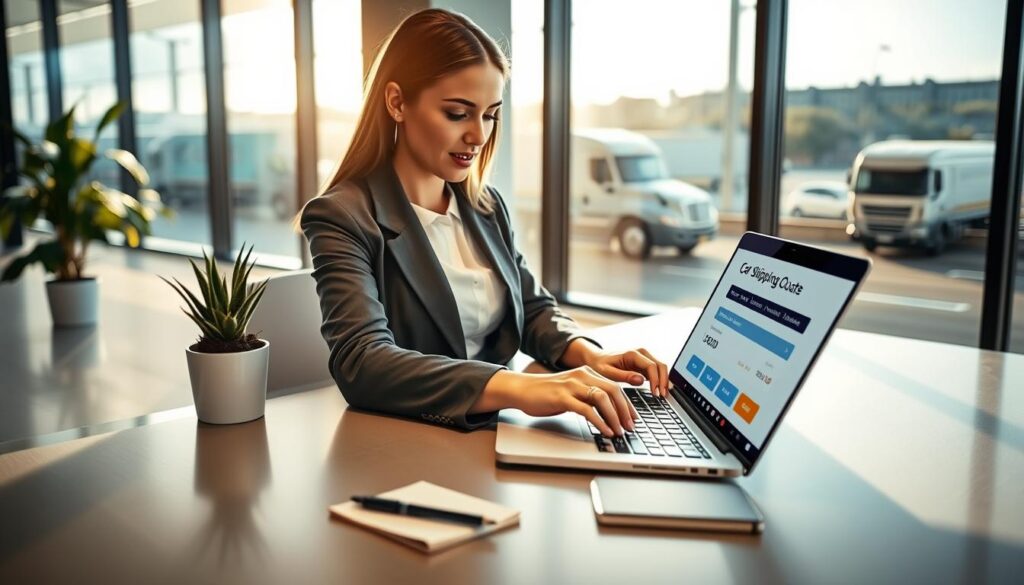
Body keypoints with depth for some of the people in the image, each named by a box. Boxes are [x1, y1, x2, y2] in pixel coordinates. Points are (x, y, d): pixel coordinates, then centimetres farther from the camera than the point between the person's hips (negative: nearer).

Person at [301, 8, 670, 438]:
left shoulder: (485, 205, 9)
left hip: (497, 431, 7)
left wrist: (586, 354, -8)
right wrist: (518, 389, -39)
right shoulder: (342, 218, -13)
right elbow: (363, 364, -26)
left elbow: (533, 307, 15)